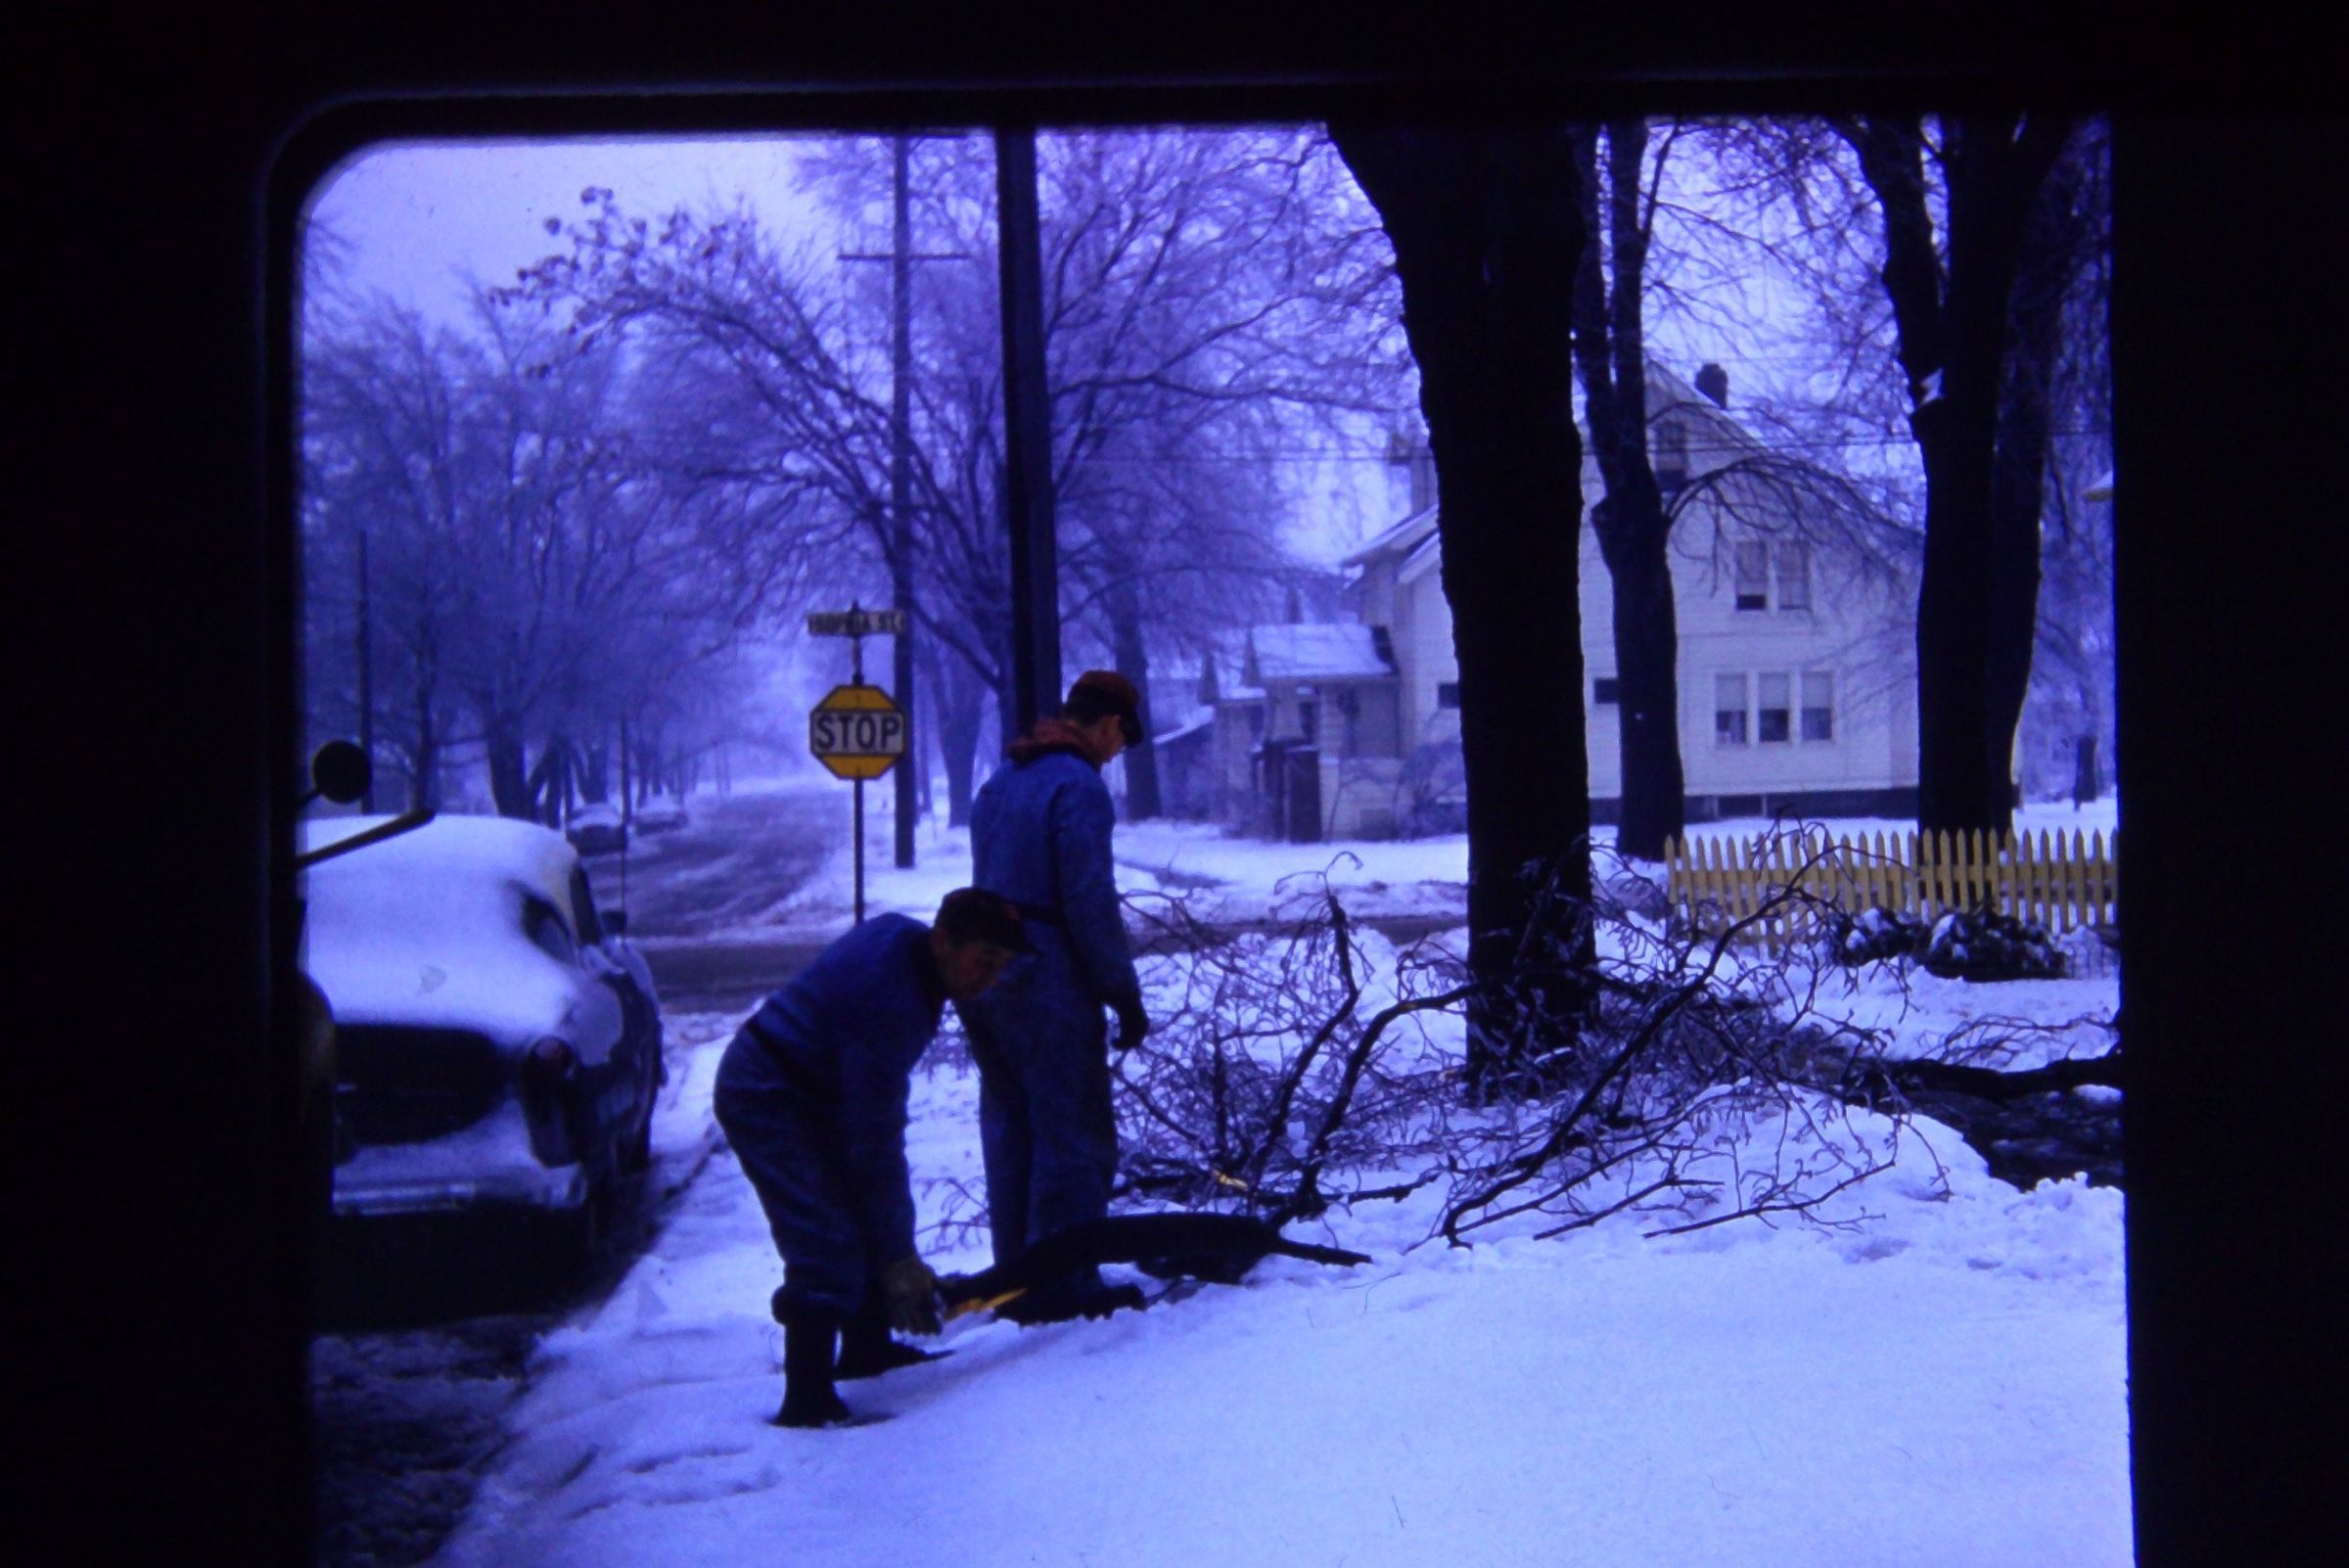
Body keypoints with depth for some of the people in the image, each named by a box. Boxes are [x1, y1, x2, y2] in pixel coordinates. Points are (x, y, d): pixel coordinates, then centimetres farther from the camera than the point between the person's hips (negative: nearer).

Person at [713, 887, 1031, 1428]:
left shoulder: (903, 934, -4)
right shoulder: (888, 1007, -33)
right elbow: (876, 1142, -29)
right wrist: (900, 1258, -24)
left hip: (802, 1088, 10)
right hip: (767, 1102, -10)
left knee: (872, 1215, 17)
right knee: (831, 1247, -17)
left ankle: (865, 1347, 31)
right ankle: (808, 1400, -15)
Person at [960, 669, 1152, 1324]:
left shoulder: (1000, 780, 16)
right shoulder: (1078, 784, -13)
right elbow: (1090, 902, -17)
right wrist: (1125, 994, -12)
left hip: (987, 975, 9)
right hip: (1049, 982, -9)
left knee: (1010, 1135, 13)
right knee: (1074, 1137, -2)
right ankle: (1065, 1288, 0)